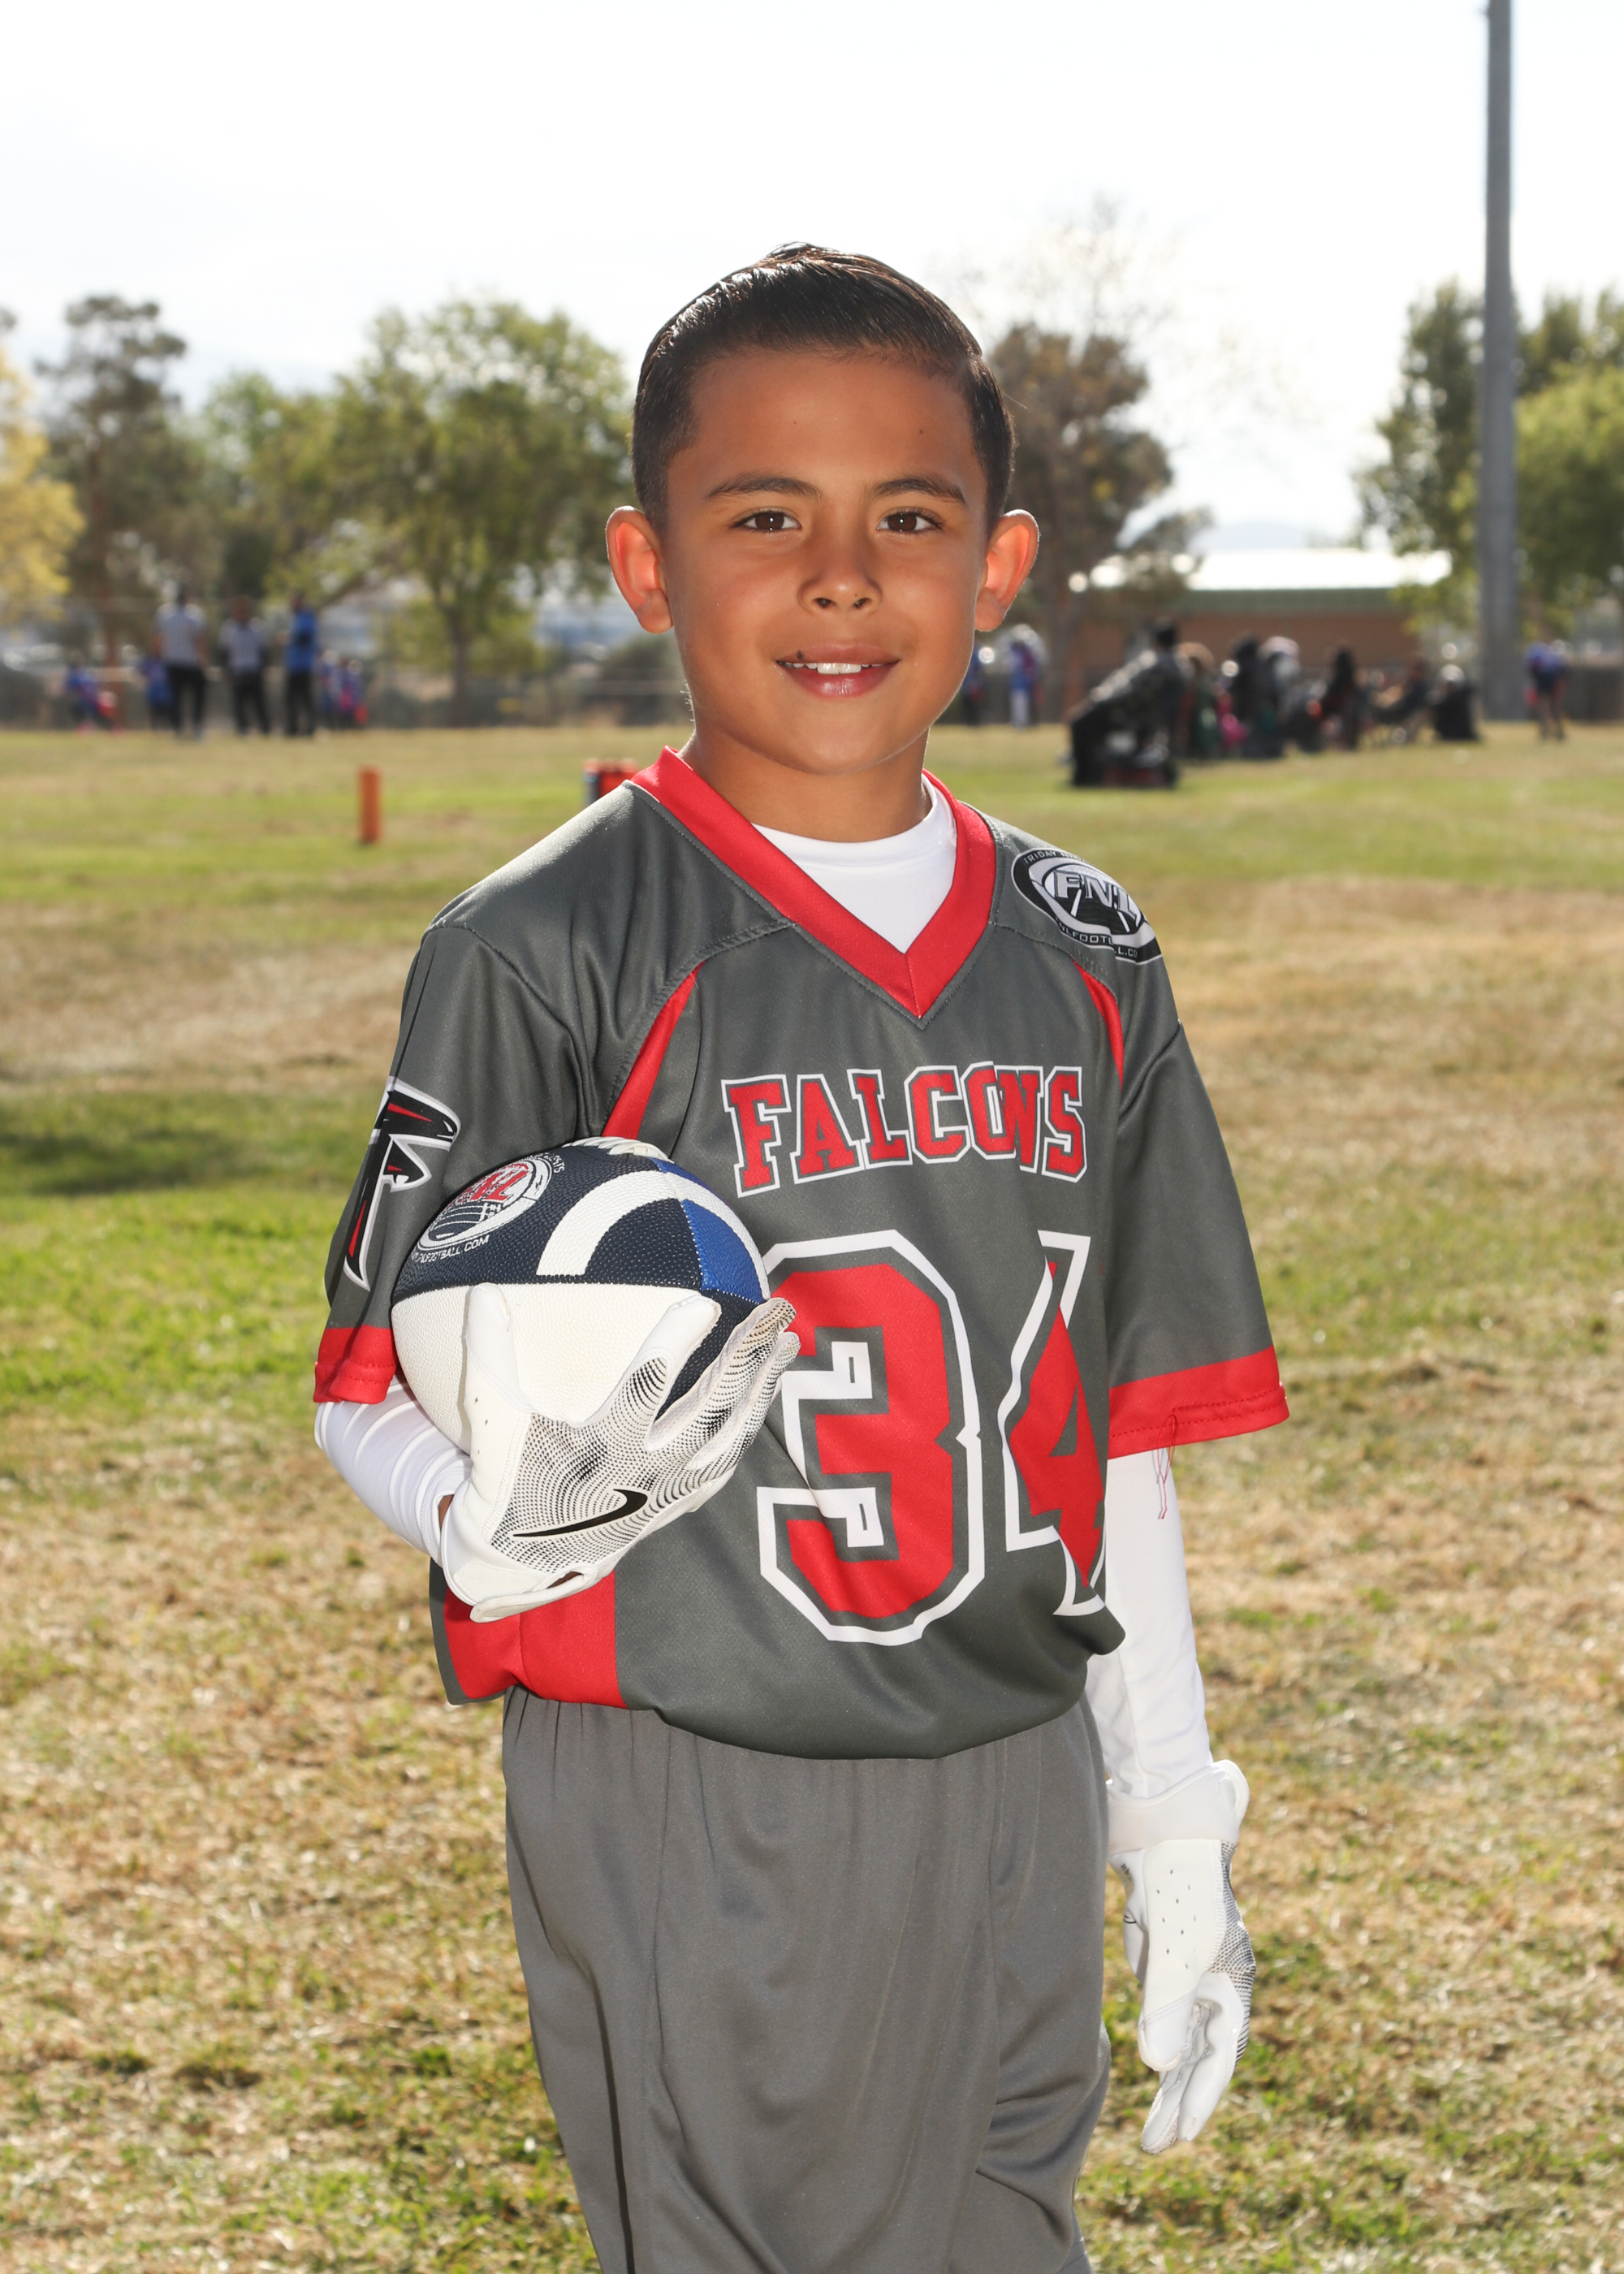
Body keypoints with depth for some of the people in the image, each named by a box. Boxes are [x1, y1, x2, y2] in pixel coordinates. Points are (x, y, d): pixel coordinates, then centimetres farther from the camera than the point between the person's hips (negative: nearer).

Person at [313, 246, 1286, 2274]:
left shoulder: (1085, 959, 6)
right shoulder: (545, 950, -9)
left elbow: (1115, 1419, 11)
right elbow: (369, 1397, -7)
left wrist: (1175, 1821, 12)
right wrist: (508, 1524, -29)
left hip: (1011, 1800, 5)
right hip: (689, 1818, -5)